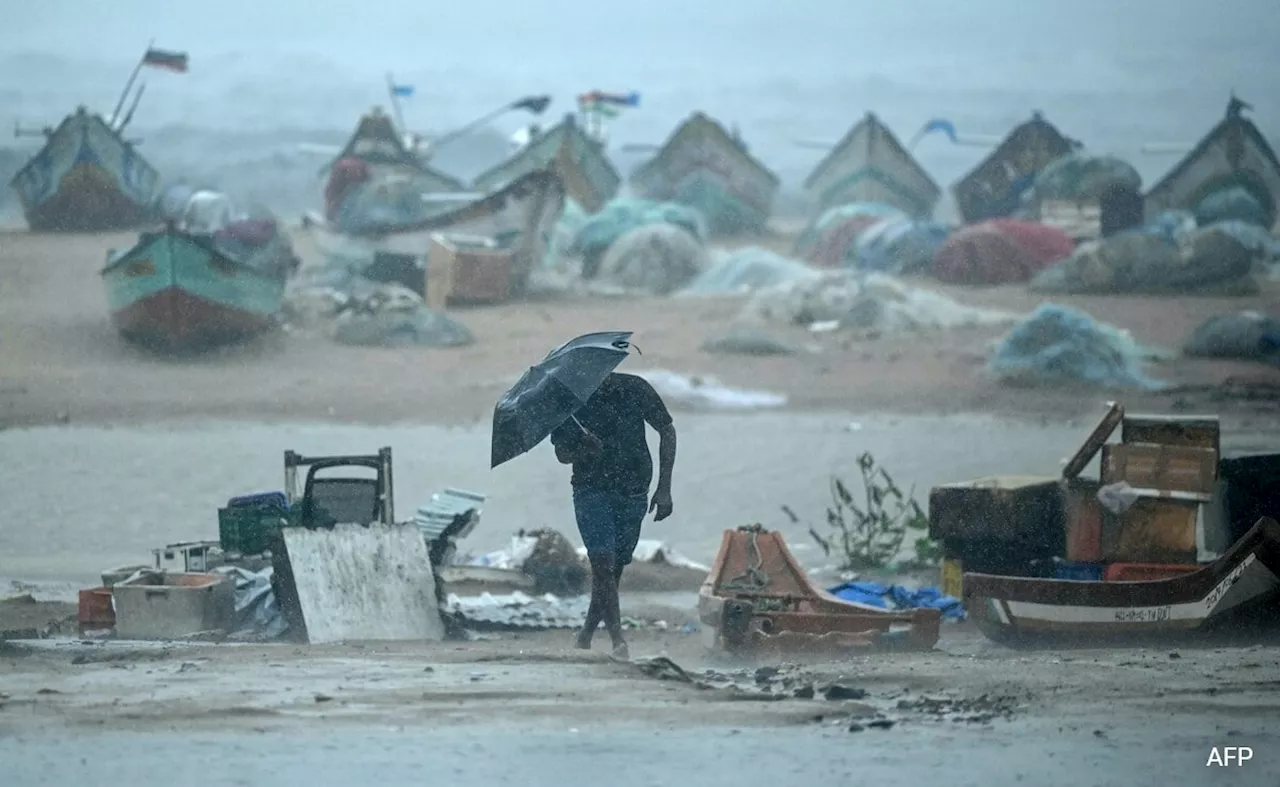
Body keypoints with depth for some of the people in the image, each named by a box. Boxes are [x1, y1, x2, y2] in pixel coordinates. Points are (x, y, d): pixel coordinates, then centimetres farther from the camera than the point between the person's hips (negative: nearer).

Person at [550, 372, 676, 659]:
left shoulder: (635, 389, -3)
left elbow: (667, 431, 6)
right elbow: (562, 454, 0)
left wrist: (664, 489, 1)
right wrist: (583, 451, -26)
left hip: (633, 493, 2)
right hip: (592, 491, -2)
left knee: (615, 567, 5)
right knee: (603, 563, -16)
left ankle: (586, 634, 19)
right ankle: (618, 639, -16)